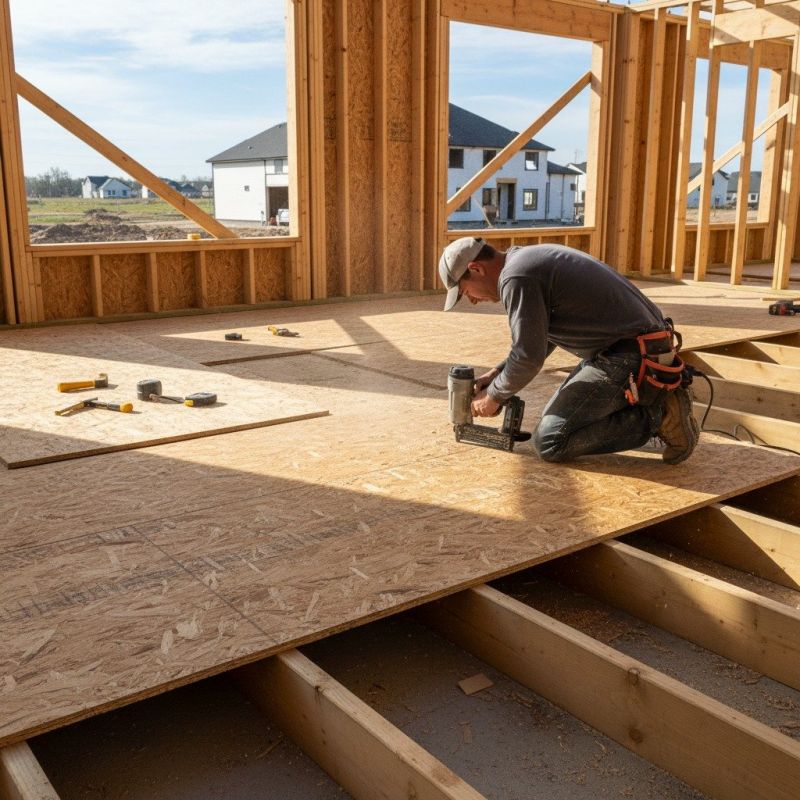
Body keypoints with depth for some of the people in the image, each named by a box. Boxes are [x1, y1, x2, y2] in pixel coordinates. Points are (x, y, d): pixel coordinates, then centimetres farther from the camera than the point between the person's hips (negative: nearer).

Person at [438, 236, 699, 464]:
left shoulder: (516, 278, -15)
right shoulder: (531, 259, 17)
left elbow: (529, 355, -15)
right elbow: (541, 336, 26)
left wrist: (494, 395, 2)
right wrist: (498, 373, 18)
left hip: (630, 357, -10)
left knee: (550, 441, -10)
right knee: (556, 415, 21)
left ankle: (657, 417, -7)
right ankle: (658, 400, 13)